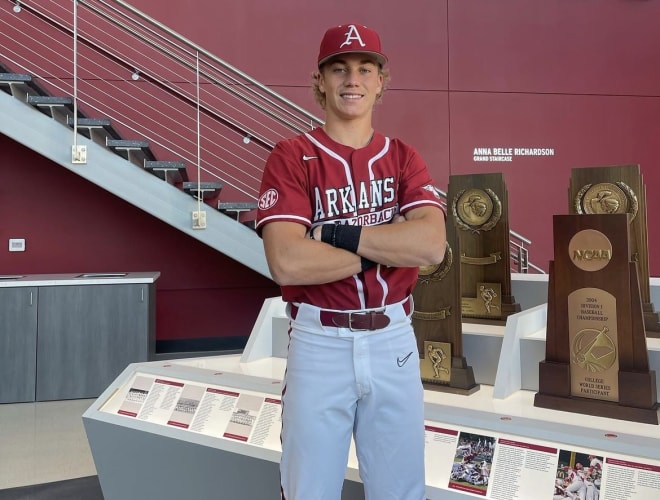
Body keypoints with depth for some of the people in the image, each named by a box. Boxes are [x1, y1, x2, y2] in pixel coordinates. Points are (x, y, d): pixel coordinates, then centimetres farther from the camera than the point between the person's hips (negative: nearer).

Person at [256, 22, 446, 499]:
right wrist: (388, 248, -13)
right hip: (319, 343, -3)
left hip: (394, 340, 3)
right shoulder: (292, 156, -4)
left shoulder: (404, 157, 6)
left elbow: (432, 244, -11)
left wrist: (337, 233, -16)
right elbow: (287, 262, -18)